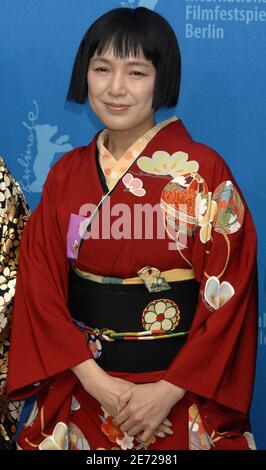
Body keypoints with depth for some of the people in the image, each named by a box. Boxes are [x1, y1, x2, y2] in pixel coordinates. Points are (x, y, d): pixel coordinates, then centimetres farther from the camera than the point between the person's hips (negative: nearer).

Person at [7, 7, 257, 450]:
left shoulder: (204, 171, -10)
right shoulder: (66, 174, 0)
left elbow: (229, 296, -10)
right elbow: (40, 286, -2)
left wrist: (167, 392, -15)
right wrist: (96, 381, -12)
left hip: (181, 395, -2)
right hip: (82, 388, 3)